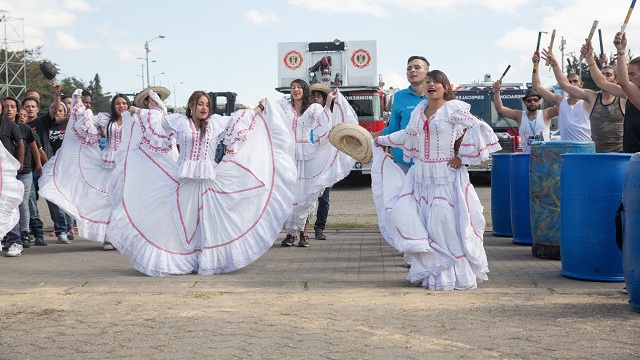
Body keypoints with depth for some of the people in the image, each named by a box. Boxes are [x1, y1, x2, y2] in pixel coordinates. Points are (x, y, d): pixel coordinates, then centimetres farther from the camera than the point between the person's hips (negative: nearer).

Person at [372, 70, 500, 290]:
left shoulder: (453, 109, -7)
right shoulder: (419, 111, 13)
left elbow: (478, 129, -14)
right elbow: (408, 135, 29)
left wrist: (462, 157, -14)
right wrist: (380, 141, 39)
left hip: (446, 176, -7)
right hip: (421, 174, 7)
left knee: (445, 222, -10)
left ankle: (453, 274, 0)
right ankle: (428, 270, 14)